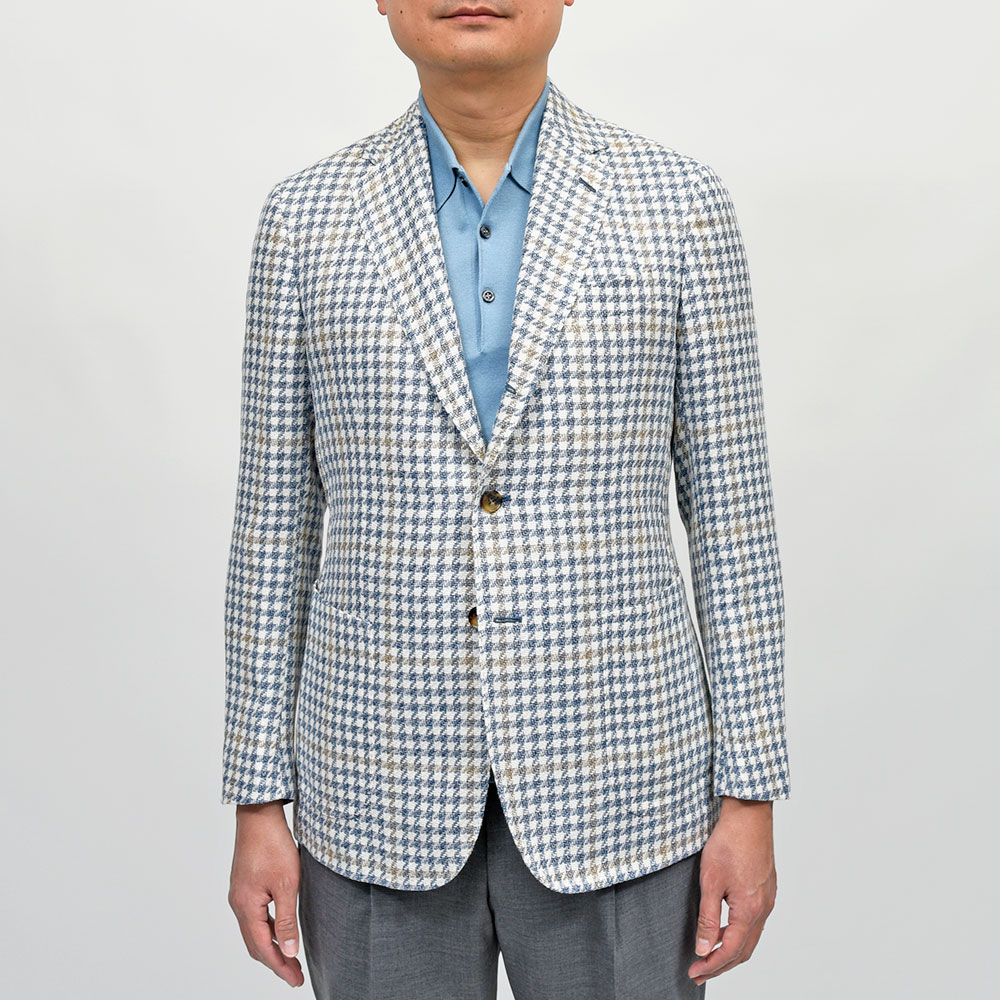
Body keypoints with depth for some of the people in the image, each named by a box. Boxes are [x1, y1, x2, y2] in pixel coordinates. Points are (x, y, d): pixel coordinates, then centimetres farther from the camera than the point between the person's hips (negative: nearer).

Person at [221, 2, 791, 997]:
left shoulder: (680, 205, -2)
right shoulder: (307, 217, 1)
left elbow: (729, 514, -1)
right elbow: (275, 524, 4)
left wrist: (751, 797, -2)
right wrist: (258, 802, 3)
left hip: (615, 779, -1)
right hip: (381, 789, 1)